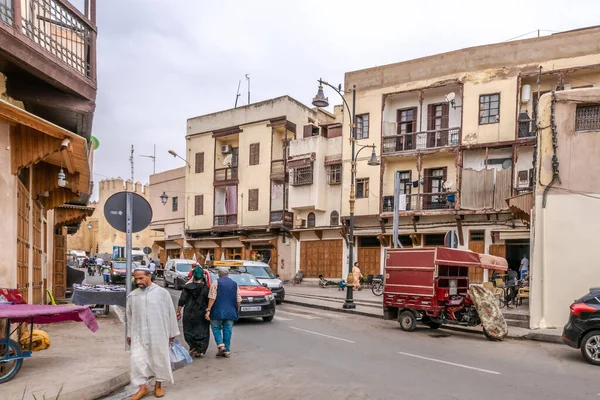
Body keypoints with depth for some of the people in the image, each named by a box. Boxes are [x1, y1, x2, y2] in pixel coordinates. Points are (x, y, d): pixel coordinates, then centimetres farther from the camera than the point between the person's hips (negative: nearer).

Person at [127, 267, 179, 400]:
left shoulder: (162, 292, -7)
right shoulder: (132, 295, 1)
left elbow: (171, 313, -1)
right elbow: (130, 316, 13)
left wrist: (172, 332, 2)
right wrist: (129, 334, 17)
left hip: (159, 334, -2)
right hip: (139, 335, 2)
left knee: (159, 359, 8)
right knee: (137, 360, -1)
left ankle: (158, 385, 26)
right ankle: (143, 387, 14)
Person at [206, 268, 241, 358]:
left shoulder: (216, 283, -2)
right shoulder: (235, 284, 10)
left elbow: (212, 298, -11)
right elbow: (239, 300, 8)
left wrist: (208, 310, -11)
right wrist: (237, 311, 18)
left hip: (218, 311, -3)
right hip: (230, 313, 3)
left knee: (216, 328, 11)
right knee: (228, 330, 9)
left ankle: (220, 344, -6)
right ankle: (227, 350, 10)